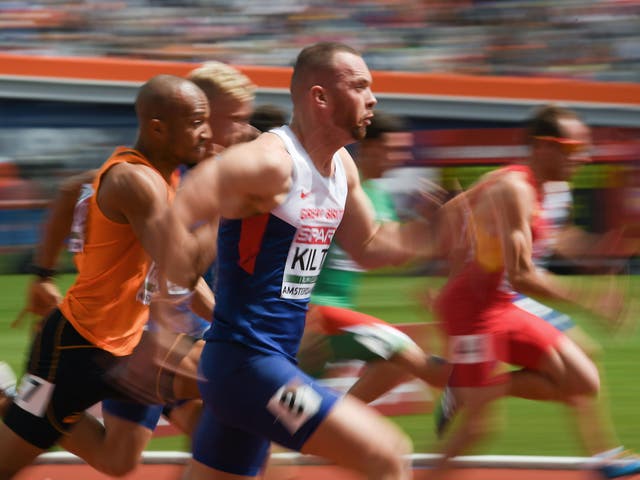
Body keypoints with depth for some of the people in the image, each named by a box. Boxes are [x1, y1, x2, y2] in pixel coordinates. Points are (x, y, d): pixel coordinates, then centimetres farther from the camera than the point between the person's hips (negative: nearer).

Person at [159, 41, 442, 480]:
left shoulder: (342, 167, 11)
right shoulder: (270, 162, -18)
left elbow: (369, 247, 25)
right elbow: (172, 219, -28)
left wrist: (435, 229, 9)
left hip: (273, 360, 10)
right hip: (246, 364, -10)